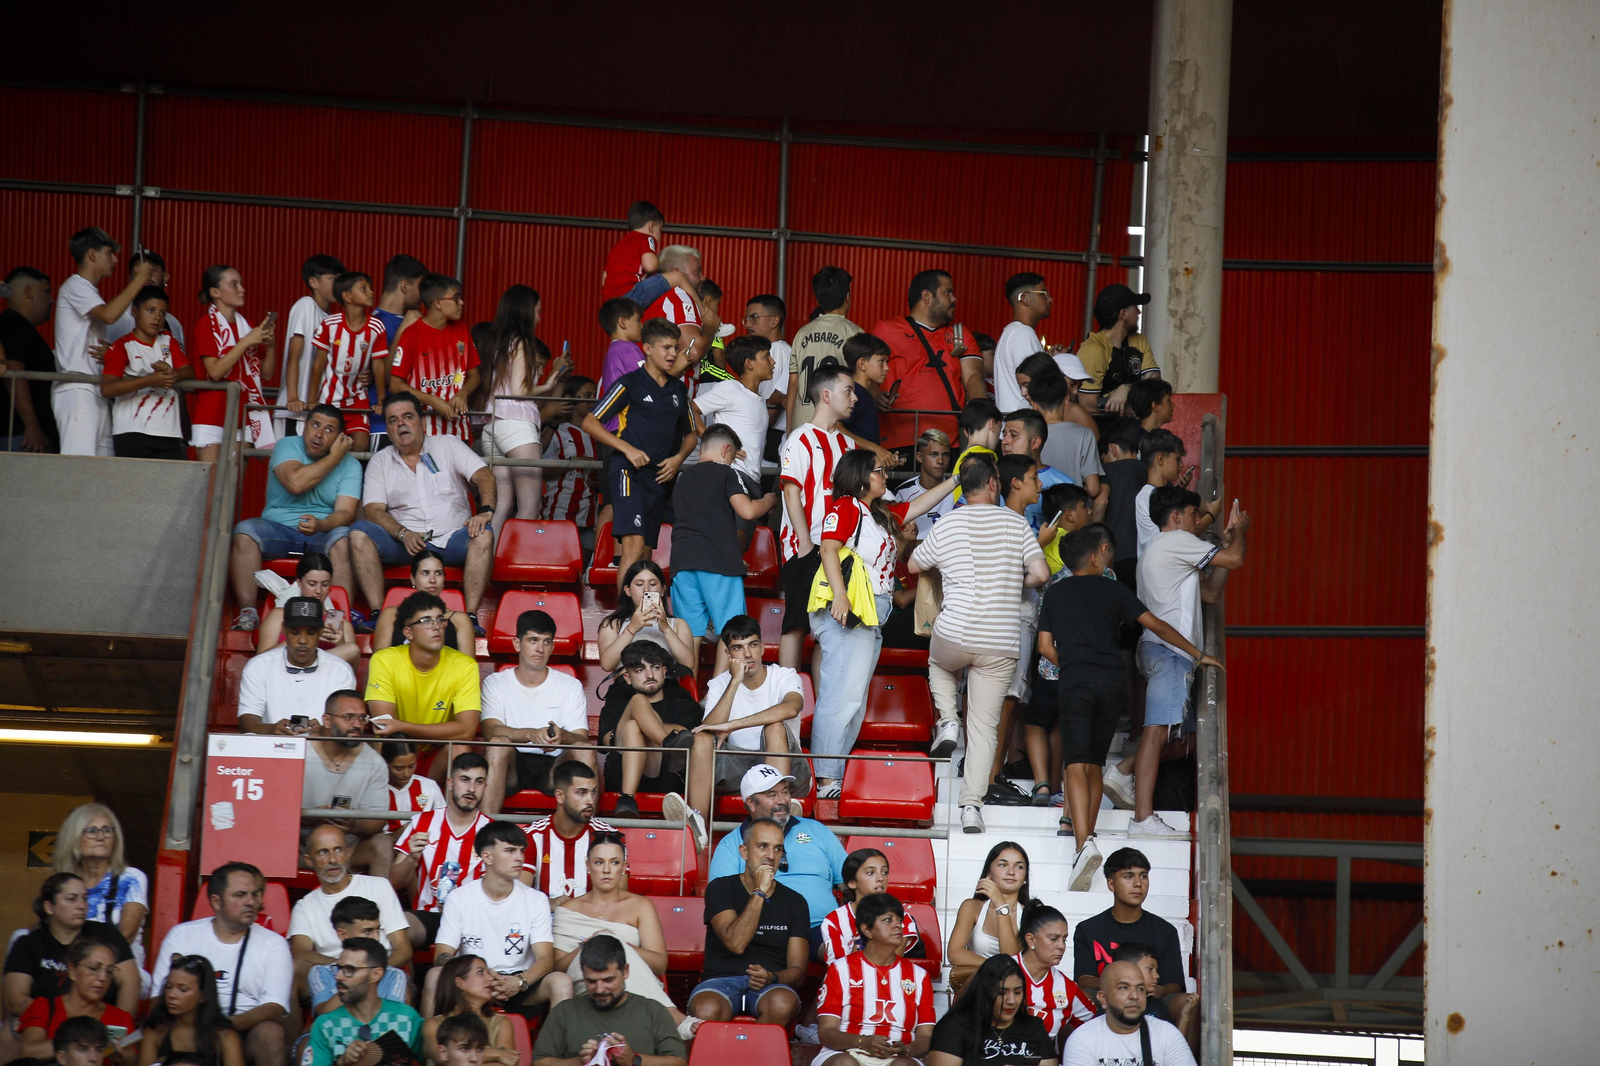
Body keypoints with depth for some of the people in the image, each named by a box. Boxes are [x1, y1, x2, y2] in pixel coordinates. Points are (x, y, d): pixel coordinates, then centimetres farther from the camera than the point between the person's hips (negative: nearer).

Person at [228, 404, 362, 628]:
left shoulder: (350, 465, 4)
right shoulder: (287, 446, 1)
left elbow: (346, 512, -10)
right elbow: (295, 483, -19)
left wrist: (321, 524, -33)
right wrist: (334, 457, -11)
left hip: (323, 533, 0)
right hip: (277, 529, 0)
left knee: (344, 539, -33)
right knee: (244, 531, -28)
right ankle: (247, 614, -30)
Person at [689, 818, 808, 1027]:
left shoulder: (794, 902, 15)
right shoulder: (720, 889, 8)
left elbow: (797, 970, 9)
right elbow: (736, 943, -10)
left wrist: (772, 978, -15)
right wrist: (759, 892, -9)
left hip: (770, 985, 2)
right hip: (721, 979, -2)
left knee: (783, 1004, -37)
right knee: (706, 1010, -40)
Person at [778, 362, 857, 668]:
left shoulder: (848, 443, 17)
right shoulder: (801, 440, -4)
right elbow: (792, 494, -10)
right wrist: (807, 546, -15)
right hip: (806, 549, -7)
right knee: (798, 624, -7)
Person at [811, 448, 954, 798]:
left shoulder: (883, 514, 22)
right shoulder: (845, 508, -5)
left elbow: (919, 506, 32)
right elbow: (829, 549, -15)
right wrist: (839, 595, -26)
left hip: (872, 617, 10)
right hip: (847, 613, -10)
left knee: (854, 702, 6)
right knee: (843, 695, -14)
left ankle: (834, 777, 5)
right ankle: (827, 780, -17)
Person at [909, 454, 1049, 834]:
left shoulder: (947, 524, 4)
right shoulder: (1015, 522, 3)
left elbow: (914, 565, 19)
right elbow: (1041, 574, -4)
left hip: (955, 635, 0)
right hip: (1002, 644, 0)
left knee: (939, 664, 36)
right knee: (985, 727, 7)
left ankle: (948, 720, 11)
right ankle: (972, 804, -3)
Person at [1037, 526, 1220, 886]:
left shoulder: (1055, 593, 16)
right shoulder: (1112, 589, 13)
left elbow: (1045, 646, 12)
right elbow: (1156, 625, 9)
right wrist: (1198, 655, 16)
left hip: (1076, 683, -1)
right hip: (1113, 682, 1)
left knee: (1077, 765, -11)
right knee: (1094, 764, 15)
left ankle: (1084, 845, -29)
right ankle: (1086, 836, 16)